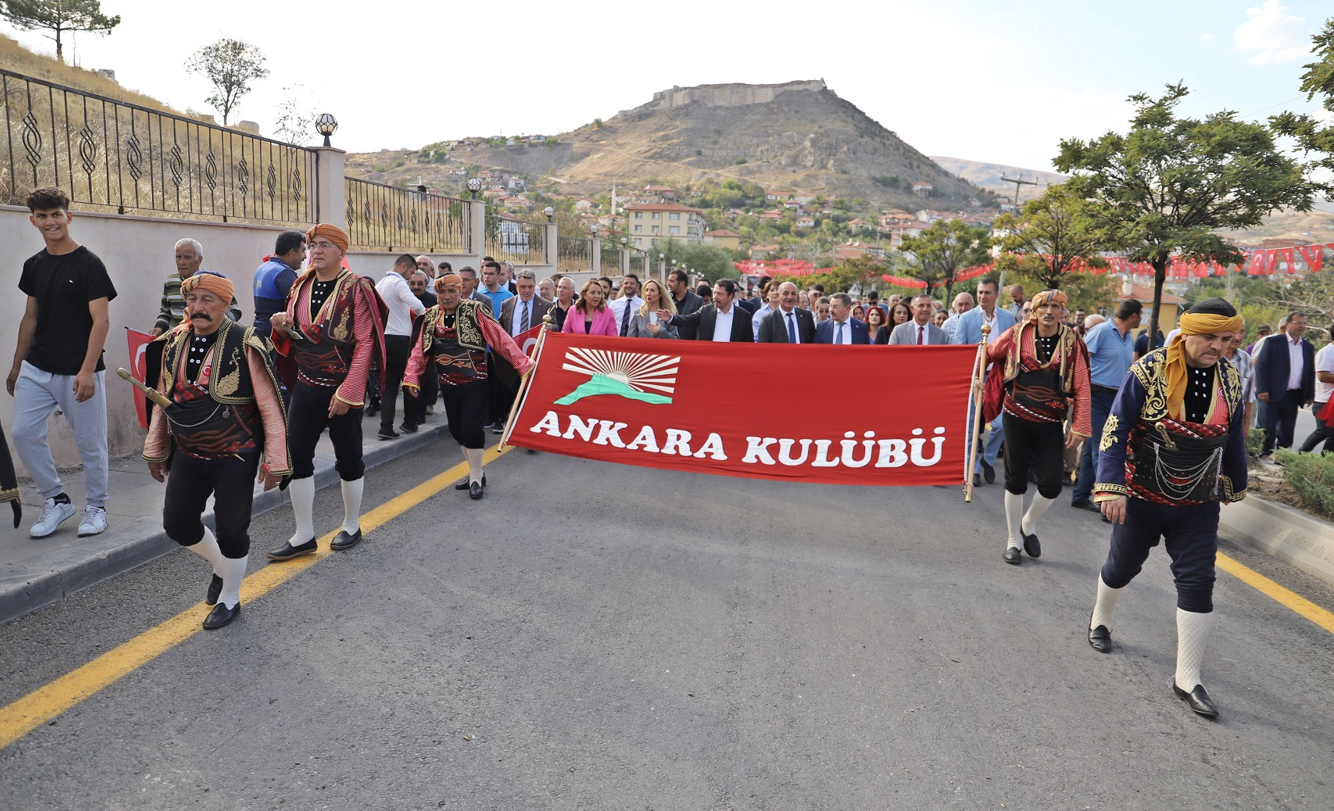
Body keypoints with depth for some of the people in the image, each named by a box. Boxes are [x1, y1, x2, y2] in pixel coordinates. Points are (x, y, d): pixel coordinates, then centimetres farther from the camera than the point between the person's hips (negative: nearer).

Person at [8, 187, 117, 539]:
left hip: (78, 373, -6)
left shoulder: (88, 264, -8)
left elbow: (101, 320, -13)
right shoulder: (34, 265, 10)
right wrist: (16, 365, 17)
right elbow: (30, 318, 18)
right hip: (36, 368, 6)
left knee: (90, 443, 2)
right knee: (24, 433, -1)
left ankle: (96, 506, 19)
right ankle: (56, 501, 15)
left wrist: (87, 370, -20)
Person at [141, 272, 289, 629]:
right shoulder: (173, 343, 2)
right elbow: (162, 399, 12)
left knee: (231, 530, 3)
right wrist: (155, 449, 14)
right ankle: (222, 566, 36)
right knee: (177, 523, 7)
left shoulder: (245, 345, -15)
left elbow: (270, 406, -14)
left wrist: (275, 461, -15)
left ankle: (229, 599, 26)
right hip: (187, 455, 6)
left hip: (235, 457, -5)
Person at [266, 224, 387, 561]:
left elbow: (365, 343, -16)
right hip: (306, 386, 6)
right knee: (295, 455, 2)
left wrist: (348, 392, -20)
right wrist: (283, 328, -7)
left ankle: (351, 527, 26)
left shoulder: (356, 288, -11)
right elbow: (293, 340, 17)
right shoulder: (300, 286, 7)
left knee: (348, 458, 7)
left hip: (343, 390, -5)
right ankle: (304, 536, 13)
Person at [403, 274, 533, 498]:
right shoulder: (431, 317, 7)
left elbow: (501, 339, -12)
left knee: (472, 429, -8)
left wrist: (523, 365, -16)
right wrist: (411, 377, -3)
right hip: (448, 385, 6)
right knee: (457, 430, 11)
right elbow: (420, 349, 7)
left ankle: (476, 478, 8)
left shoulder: (475, 311, -8)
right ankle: (475, 473, 27)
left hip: (474, 382, -5)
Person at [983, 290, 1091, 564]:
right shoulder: (1017, 334, -3)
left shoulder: (1072, 342, -3)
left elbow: (1082, 388, -3)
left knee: (1051, 485, -3)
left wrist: (1079, 426, -7)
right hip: (1017, 419, 0)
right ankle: (1013, 539, 23)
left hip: (1051, 425, 1)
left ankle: (1029, 525, 28)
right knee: (1016, 481, 6)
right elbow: (989, 353, 15)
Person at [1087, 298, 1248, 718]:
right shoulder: (1149, 370, -17)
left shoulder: (1230, 379, -2)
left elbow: (1233, 438, 12)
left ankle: (1187, 678, 7)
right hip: (1142, 497, -3)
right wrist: (1112, 488, -23)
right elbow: (1115, 430, -16)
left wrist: (1234, 484, 21)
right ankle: (1100, 619, 46)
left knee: (1197, 582, -2)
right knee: (1123, 566, 15)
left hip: (1198, 505, 3)